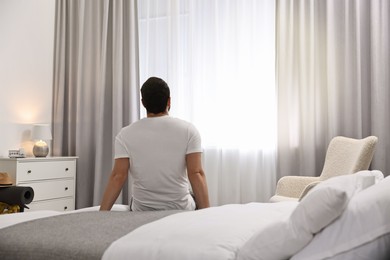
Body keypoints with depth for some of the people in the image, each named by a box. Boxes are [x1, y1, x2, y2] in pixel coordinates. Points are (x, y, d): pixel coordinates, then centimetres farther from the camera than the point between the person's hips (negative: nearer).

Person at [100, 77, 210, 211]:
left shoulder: (125, 134, -5)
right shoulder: (188, 130, -7)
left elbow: (117, 177, -12)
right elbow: (196, 174, -15)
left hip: (141, 212, 1)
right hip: (181, 209, -1)